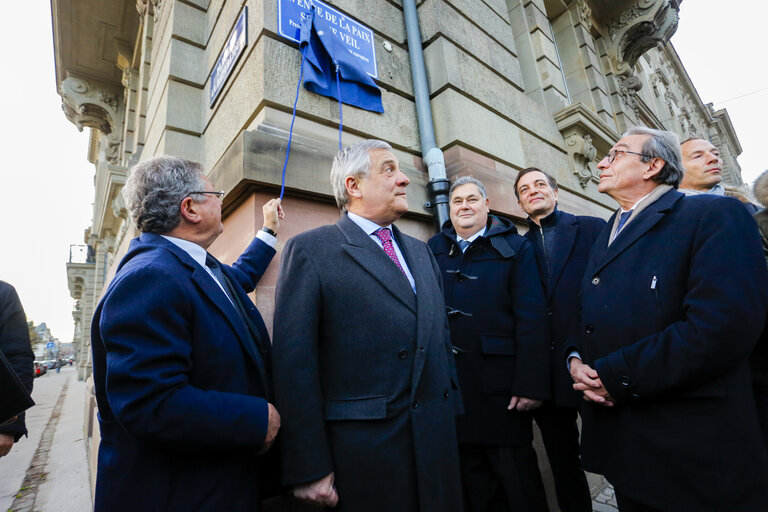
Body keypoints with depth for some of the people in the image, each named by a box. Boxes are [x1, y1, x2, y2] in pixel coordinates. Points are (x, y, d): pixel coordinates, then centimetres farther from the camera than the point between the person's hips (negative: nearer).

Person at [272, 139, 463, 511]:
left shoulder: (421, 252, 12)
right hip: (362, 448, -5)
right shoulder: (309, 250, -8)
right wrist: (309, 468, -12)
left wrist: (451, 411, 11)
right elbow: (294, 361, -12)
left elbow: (441, 337, 13)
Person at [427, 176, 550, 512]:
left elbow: (532, 319, -8)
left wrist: (530, 385, -14)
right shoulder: (434, 250, 6)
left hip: (501, 384, -2)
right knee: (472, 481, 19)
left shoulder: (515, 248, -1)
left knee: (517, 479, 14)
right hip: (449, 382, 3)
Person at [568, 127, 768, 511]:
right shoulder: (605, 235, 13)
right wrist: (575, 360, -5)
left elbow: (722, 326, -23)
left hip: (693, 447, -6)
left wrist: (613, 376, -21)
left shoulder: (714, 215, -9)